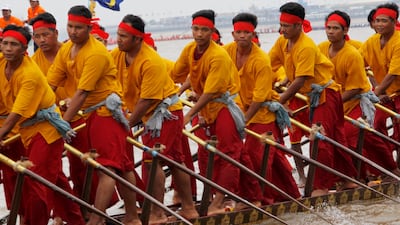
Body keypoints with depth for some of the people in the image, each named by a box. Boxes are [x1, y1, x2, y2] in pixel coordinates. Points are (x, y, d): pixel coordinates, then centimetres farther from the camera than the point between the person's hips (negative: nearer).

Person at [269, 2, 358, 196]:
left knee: (320, 139, -11)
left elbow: (300, 80, -27)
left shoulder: (306, 47, -25)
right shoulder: (282, 42, -1)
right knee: (335, 137, 16)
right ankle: (349, 178, 27)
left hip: (325, 93, -8)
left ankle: (322, 186, -4)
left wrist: (279, 102, -26)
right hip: (313, 95, 8)